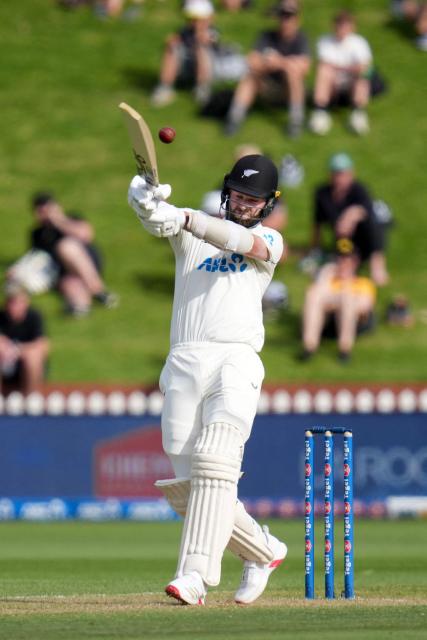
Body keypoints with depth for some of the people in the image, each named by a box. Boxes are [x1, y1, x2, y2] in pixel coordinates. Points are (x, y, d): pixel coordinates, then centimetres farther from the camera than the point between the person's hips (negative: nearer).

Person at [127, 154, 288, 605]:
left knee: (214, 465, -21)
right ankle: (262, 551, 20)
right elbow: (157, 219, -6)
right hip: (183, 364, 3)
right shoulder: (190, 232, 17)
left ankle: (196, 573, -29)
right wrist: (147, 201, -31)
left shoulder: (269, 241, 13)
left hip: (234, 361, -3)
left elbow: (239, 240, -11)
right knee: (189, 486, 0)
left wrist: (183, 218, -27)